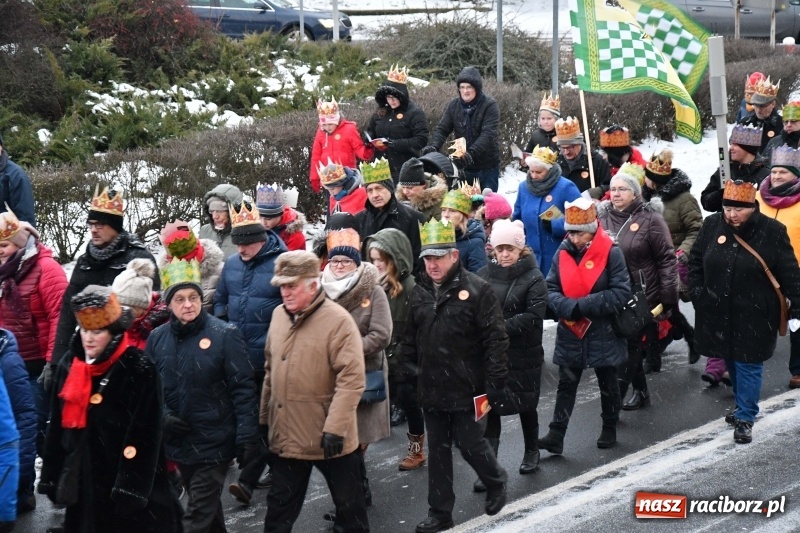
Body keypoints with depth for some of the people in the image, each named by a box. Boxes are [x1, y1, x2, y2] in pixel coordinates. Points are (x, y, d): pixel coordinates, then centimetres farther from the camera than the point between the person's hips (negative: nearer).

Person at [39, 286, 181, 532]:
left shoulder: (139, 369, -12)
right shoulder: (70, 365, 6)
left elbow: (144, 436, -16)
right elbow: (57, 426, 12)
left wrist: (132, 489, -21)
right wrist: (52, 477, 10)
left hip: (129, 484, -6)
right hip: (84, 482, 6)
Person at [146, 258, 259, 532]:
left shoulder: (224, 335, -11)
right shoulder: (157, 338, 2)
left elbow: (243, 389, -11)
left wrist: (247, 437, -14)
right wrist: (162, 416, -8)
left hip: (214, 443, -5)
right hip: (178, 442, 5)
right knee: (207, 506, 22)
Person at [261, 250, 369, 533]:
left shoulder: (338, 321, -15)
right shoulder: (279, 315, 6)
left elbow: (351, 380, -20)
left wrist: (335, 428, -23)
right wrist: (264, 418, 15)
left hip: (329, 437, -6)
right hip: (285, 436, 6)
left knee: (348, 502, 11)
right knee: (280, 505, 15)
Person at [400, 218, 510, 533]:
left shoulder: (476, 290, -12)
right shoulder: (419, 292, 7)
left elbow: (496, 339, -12)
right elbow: (409, 339, 16)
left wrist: (496, 383, -14)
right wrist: (408, 374, 11)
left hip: (467, 389, -5)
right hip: (432, 389, 5)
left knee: (471, 445, 4)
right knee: (437, 451, 11)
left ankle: (496, 483, 34)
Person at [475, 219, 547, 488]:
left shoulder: (533, 278, -7)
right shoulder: (483, 274, 2)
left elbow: (533, 317, -16)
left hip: (523, 354, -2)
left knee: (525, 405, 14)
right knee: (489, 407, -1)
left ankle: (532, 452, 36)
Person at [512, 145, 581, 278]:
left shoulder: (566, 188, -11)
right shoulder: (524, 187, 9)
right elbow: (517, 219, 18)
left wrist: (554, 226, -22)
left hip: (558, 257, -5)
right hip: (531, 256, 6)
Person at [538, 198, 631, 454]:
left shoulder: (611, 252, -13)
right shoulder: (563, 253, -2)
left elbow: (621, 293, -18)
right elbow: (550, 289, -1)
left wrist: (583, 306, -22)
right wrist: (568, 308, -21)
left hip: (603, 334, -3)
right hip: (570, 332, 3)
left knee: (607, 383, 15)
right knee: (566, 384, 5)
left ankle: (609, 429, 31)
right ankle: (556, 435, 4)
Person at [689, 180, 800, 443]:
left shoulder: (772, 231, -11)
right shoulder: (712, 225, -1)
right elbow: (695, 259, 10)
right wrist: (697, 290, 3)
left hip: (753, 316, -4)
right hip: (718, 313, 4)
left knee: (748, 364, -1)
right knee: (731, 361, 16)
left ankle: (745, 418, 6)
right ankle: (744, 406, 33)